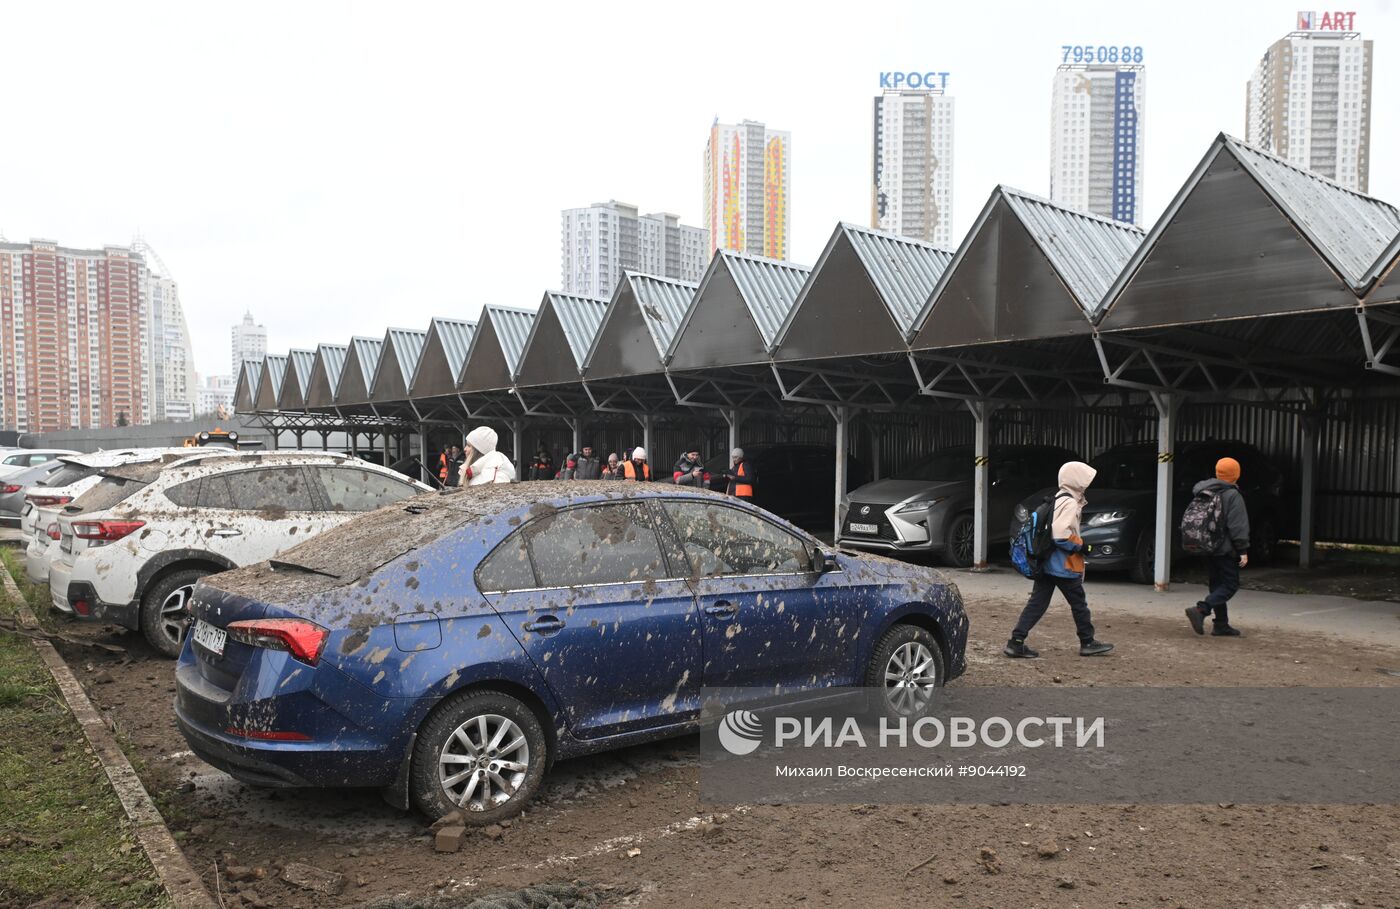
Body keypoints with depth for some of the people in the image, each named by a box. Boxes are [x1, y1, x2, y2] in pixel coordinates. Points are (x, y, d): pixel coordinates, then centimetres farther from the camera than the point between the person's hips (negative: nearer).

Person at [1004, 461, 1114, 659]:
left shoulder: (1056, 500, 15)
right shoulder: (1070, 503, -16)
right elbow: (1061, 535, -26)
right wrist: (1080, 546, -12)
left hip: (1046, 563, 9)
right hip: (1064, 565, -9)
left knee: (1037, 603, 5)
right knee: (1079, 605, 8)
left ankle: (1016, 642, 0)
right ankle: (1088, 643, 21)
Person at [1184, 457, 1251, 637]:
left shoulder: (1205, 493, 11)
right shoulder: (1232, 495, -12)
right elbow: (1238, 526, -16)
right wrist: (1243, 550, -13)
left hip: (1209, 547, 8)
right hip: (1226, 548, -8)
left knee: (1217, 584, 13)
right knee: (1230, 585, -4)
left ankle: (1221, 625, 13)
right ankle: (1200, 610, -22)